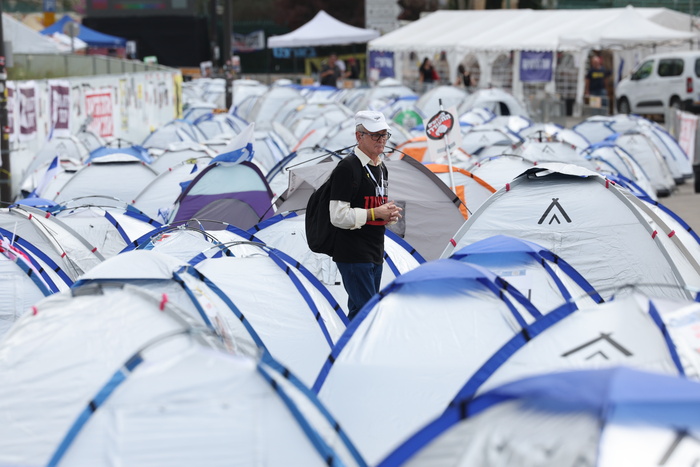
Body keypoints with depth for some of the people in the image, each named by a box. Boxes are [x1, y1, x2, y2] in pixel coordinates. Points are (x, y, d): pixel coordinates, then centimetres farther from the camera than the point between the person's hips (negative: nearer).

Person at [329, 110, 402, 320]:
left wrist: (389, 214, 5)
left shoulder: (382, 169, 16)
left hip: (376, 255, 9)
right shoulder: (348, 167, -13)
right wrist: (375, 213, -17)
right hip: (353, 255, -9)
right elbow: (338, 216, -18)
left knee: (359, 311, 13)